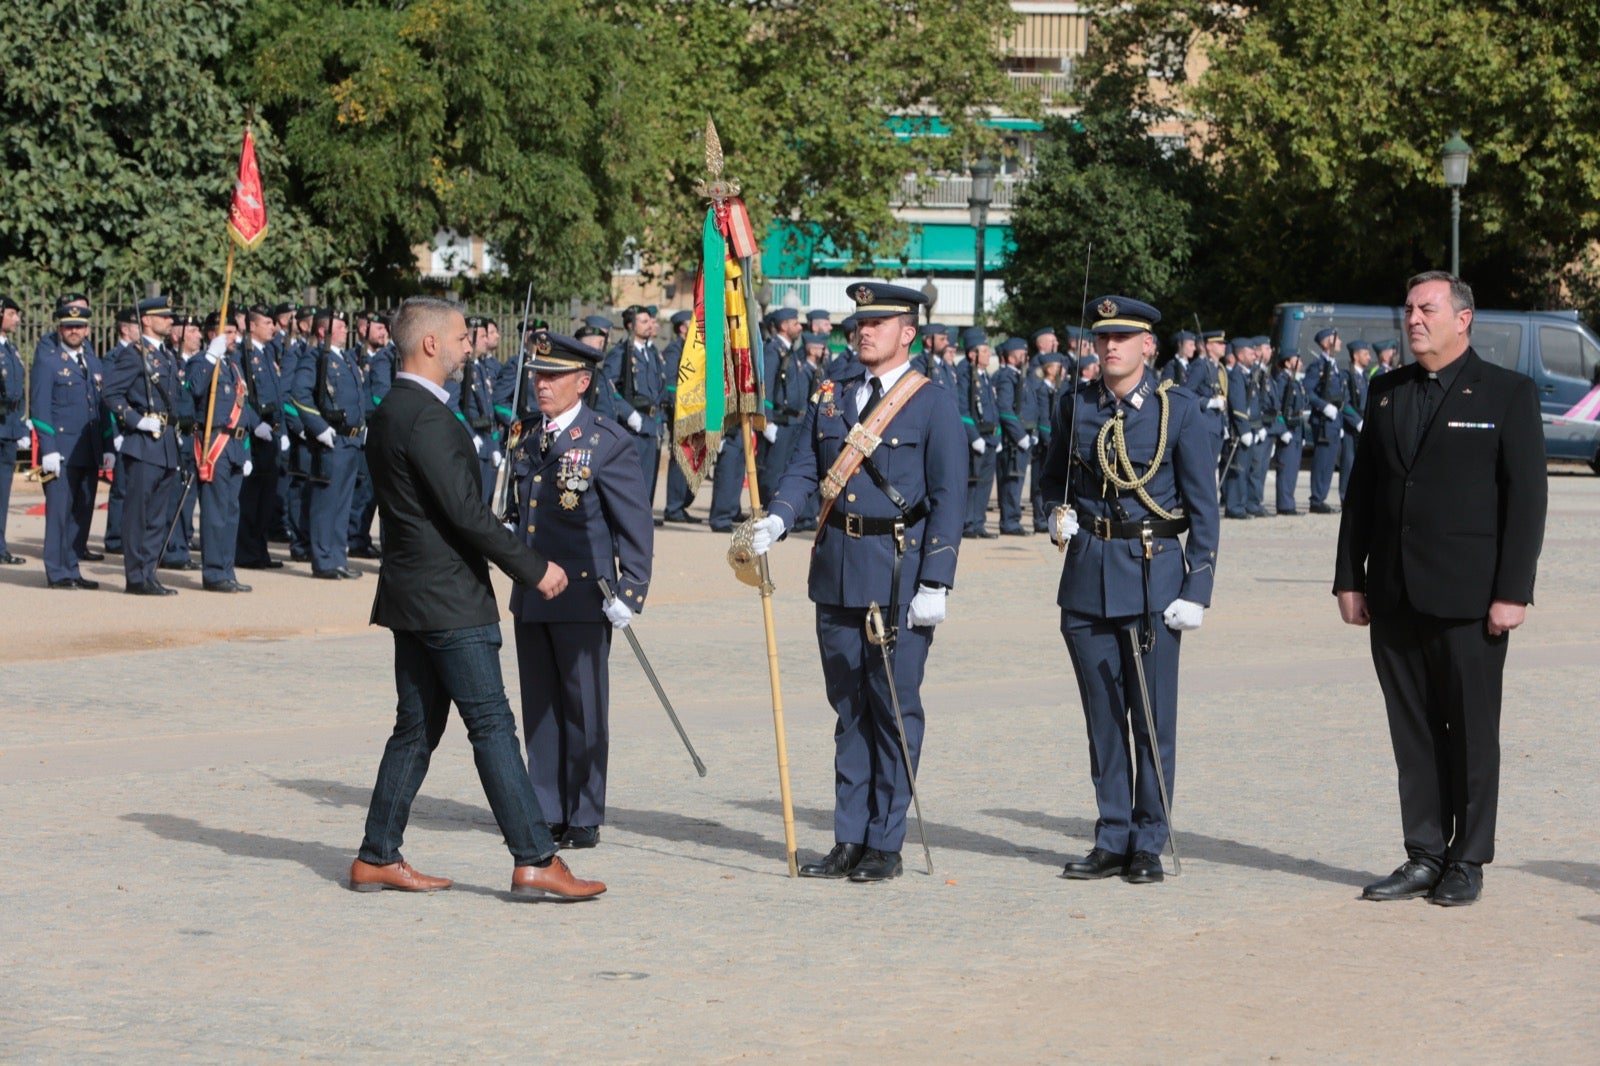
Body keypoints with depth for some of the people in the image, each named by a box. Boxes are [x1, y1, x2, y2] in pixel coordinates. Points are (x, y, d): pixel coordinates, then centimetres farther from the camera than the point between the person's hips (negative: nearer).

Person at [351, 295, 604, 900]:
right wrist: (533, 568, -14)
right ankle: (533, 859, -9)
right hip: (449, 600, -10)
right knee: (493, 726, -9)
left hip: (411, 595, 10)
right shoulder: (427, 417, -17)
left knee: (416, 730, 13)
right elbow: (464, 511, -20)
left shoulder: (391, 412, 14)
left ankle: (377, 858, 15)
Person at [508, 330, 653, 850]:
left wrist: (629, 594, -15)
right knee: (539, 709, 10)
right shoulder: (529, 442, 12)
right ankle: (546, 812, 19)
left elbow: (637, 527, -9)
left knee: (584, 710, 1)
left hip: (583, 598, -6)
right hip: (531, 597, 6)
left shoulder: (609, 443, -9)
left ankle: (584, 820, 10)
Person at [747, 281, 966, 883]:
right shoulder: (830, 396, 12)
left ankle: (885, 844, 6)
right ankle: (849, 840, 15)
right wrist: (776, 521, -13)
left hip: (900, 571, -5)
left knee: (894, 708, -1)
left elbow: (950, 499, -7)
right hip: (837, 568, 5)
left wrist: (935, 585, -13)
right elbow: (804, 468, 8)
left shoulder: (934, 405, -4)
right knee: (848, 708, 10)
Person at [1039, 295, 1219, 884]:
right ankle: (1112, 838, 16)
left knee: (1153, 717, -1)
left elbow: (1203, 505, -2)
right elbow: (1054, 475, 21)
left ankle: (1148, 843, 8)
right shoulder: (1076, 404, 6)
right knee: (1103, 714, 8)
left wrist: (1196, 590, -8)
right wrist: (1060, 511, -1)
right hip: (1087, 575, 3)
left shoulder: (1179, 409, -4)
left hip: (1154, 575, -3)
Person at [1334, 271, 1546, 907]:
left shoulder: (1508, 395, -1)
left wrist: (1513, 592, -11)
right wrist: (1350, 578, 8)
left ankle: (1467, 863, 10)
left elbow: (1526, 498, -5)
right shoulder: (1387, 393, 13)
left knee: (1471, 731, 2)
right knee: (1413, 733, 7)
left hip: (1468, 598, -4)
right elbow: (1361, 490, 14)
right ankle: (1424, 857, 14)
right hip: (1395, 598, 5)